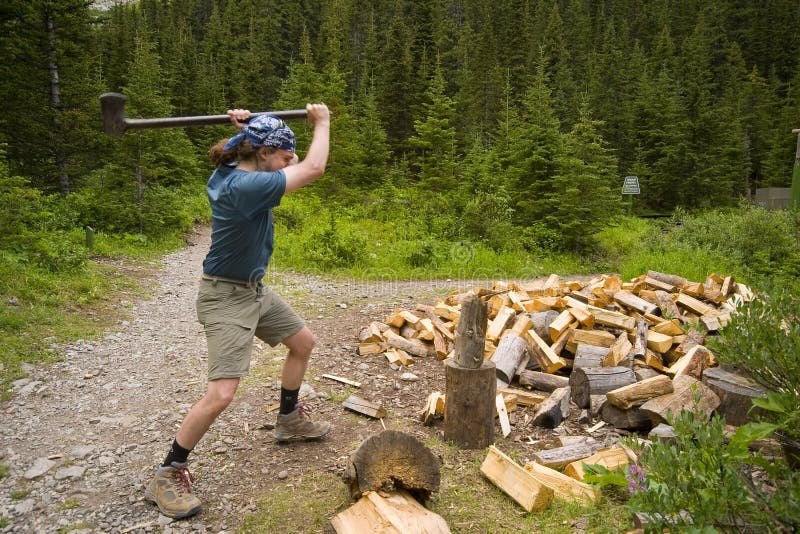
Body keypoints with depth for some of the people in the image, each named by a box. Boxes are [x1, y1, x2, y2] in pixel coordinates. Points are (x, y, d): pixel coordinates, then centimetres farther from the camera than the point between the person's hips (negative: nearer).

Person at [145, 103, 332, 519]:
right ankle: (167, 476, 6)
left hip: (254, 290, 10)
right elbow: (313, 169, -26)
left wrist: (244, 129, 2)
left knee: (302, 342, 20)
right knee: (221, 393, -14)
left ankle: (288, 419, 39)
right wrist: (321, 121, -10)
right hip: (225, 298, -10)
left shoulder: (229, 172, -2)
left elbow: (258, 150, 24)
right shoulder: (245, 186, -29)